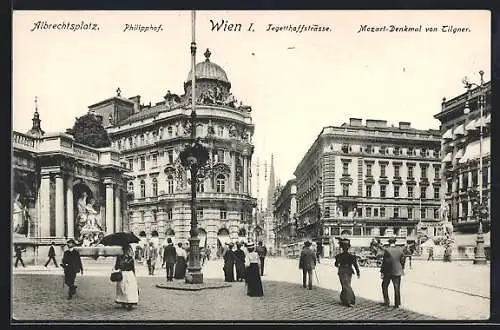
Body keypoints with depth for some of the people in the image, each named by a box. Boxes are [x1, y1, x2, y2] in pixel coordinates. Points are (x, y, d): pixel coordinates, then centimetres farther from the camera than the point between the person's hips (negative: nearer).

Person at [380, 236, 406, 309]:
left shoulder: (387, 250, -14)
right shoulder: (400, 250, -2)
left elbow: (384, 262, -12)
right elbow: (402, 260, 6)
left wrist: (382, 272, -6)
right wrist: (402, 268, 20)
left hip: (388, 271, -3)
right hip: (397, 271, 3)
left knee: (385, 286, 15)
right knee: (397, 288, 10)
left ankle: (386, 302, 15)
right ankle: (397, 304, 13)